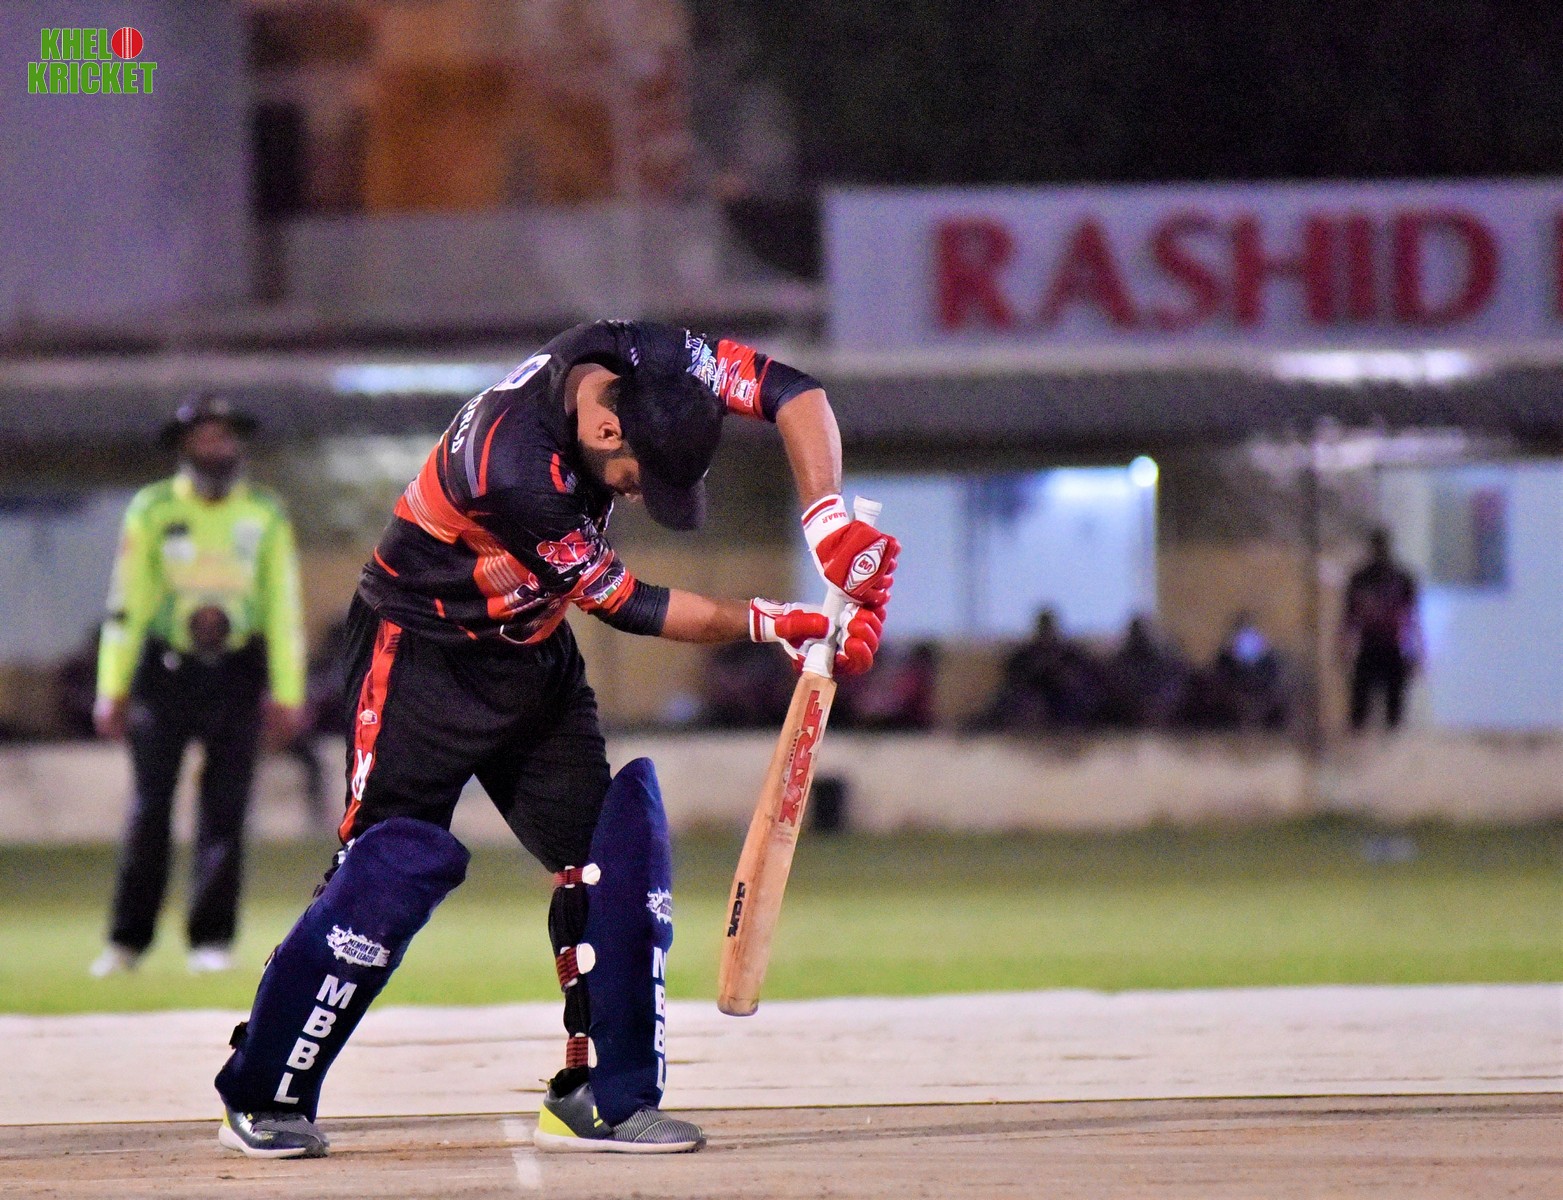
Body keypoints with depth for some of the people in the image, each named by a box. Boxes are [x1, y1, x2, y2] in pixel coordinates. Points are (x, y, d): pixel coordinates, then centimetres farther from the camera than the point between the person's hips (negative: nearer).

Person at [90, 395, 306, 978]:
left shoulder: (265, 515, 6)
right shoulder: (152, 510, 2)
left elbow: (284, 608, 5)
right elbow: (126, 603, 0)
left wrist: (286, 692, -1)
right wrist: (112, 689, -4)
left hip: (237, 675, 1)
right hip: (164, 669, -1)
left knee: (225, 810, -3)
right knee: (150, 808, -2)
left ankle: (212, 940, 2)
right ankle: (127, 940, 5)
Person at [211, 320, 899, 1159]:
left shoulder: (645, 361, -17)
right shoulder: (517, 469, -35)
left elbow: (790, 389, -13)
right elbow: (628, 606, -25)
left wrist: (828, 519, -27)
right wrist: (771, 625, -22)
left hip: (534, 652, 7)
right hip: (425, 652, -7)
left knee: (617, 846, -1)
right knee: (397, 864, -12)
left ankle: (601, 1098, 5)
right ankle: (261, 1097, -3)